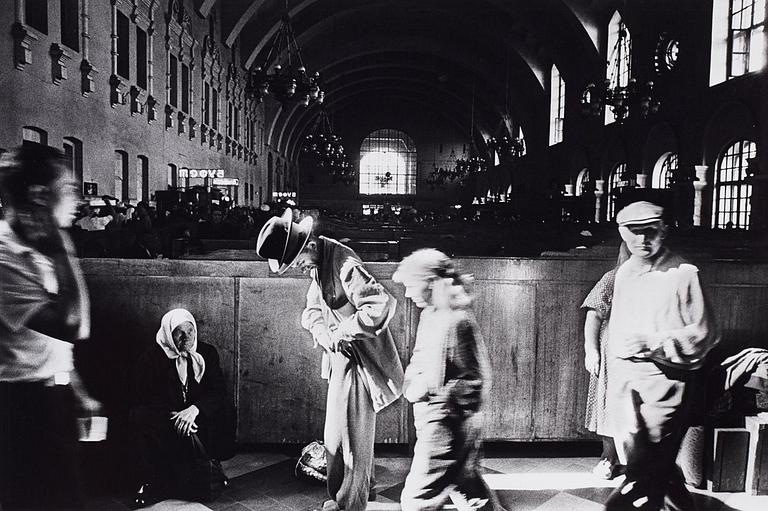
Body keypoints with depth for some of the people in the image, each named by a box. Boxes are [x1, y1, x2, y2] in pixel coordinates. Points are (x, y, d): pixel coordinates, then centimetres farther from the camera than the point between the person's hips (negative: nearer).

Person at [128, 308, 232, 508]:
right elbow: (142, 398, -9)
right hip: (164, 420, -1)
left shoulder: (207, 353, 4)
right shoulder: (152, 357, -1)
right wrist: (175, 416, -23)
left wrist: (194, 409, -23)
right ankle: (151, 482, -18)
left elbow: (219, 392, -3)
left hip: (198, 418, 1)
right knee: (139, 417, -31)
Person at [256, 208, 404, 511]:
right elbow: (312, 308, 13)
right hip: (340, 359, 10)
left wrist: (341, 333, -25)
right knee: (335, 437, 22)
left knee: (353, 438, 6)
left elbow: (382, 305, -35)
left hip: (358, 364, -10)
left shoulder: (345, 265, -26)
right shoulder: (318, 265, 4)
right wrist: (320, 331, -9)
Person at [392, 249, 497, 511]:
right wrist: (412, 380, -4)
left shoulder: (456, 321, -20)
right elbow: (420, 359, 17)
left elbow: (474, 381, -19)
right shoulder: (430, 314, 8)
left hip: (446, 427, -9)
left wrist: (427, 388, -19)